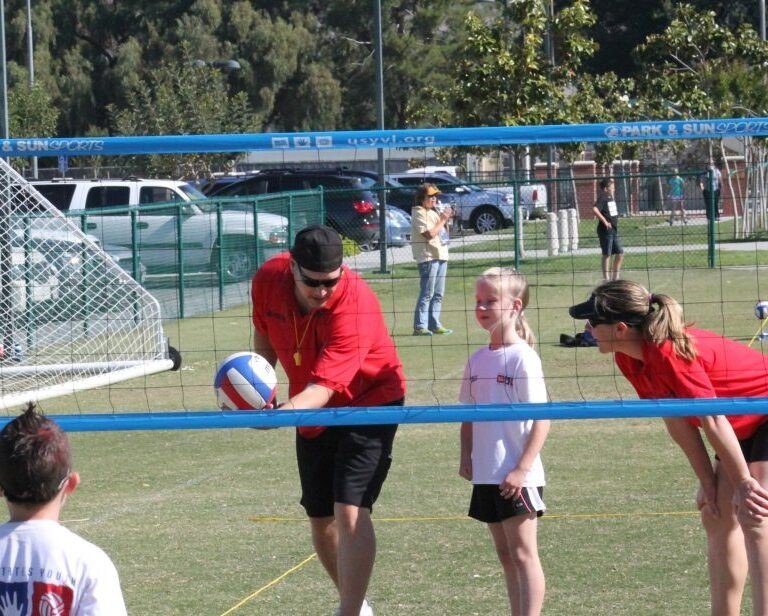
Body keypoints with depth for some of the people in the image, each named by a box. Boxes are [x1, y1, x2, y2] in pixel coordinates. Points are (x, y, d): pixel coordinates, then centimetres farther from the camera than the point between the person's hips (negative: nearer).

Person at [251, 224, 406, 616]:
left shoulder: (354, 305, -34)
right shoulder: (268, 280, -17)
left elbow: (324, 388, -40)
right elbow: (265, 335, 7)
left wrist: (280, 413, -57)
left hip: (367, 404, -6)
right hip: (311, 412, 6)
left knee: (350, 512, -21)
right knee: (320, 518, 12)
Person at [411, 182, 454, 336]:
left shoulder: (434, 212, 17)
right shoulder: (419, 214, -10)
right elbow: (429, 234, -20)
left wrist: (447, 219, 7)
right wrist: (443, 219, -13)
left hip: (441, 256, 9)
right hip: (428, 257, -9)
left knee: (438, 294, 10)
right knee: (427, 294, -11)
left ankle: (434, 324, 15)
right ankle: (420, 326, -11)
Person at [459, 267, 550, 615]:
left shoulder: (523, 357, -11)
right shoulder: (477, 361, 9)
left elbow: (542, 419, -14)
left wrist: (522, 469, -18)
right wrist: (466, 457, 3)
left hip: (516, 477, -7)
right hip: (486, 476, 7)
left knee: (523, 553, -5)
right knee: (505, 555, 10)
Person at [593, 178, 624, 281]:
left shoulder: (611, 198, 13)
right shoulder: (603, 198, -13)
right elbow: (595, 209, -32)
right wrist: (604, 221, -26)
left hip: (614, 230, 9)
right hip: (606, 231, -9)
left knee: (620, 253, 10)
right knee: (607, 255, -3)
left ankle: (615, 277, 18)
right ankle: (606, 278, 2)